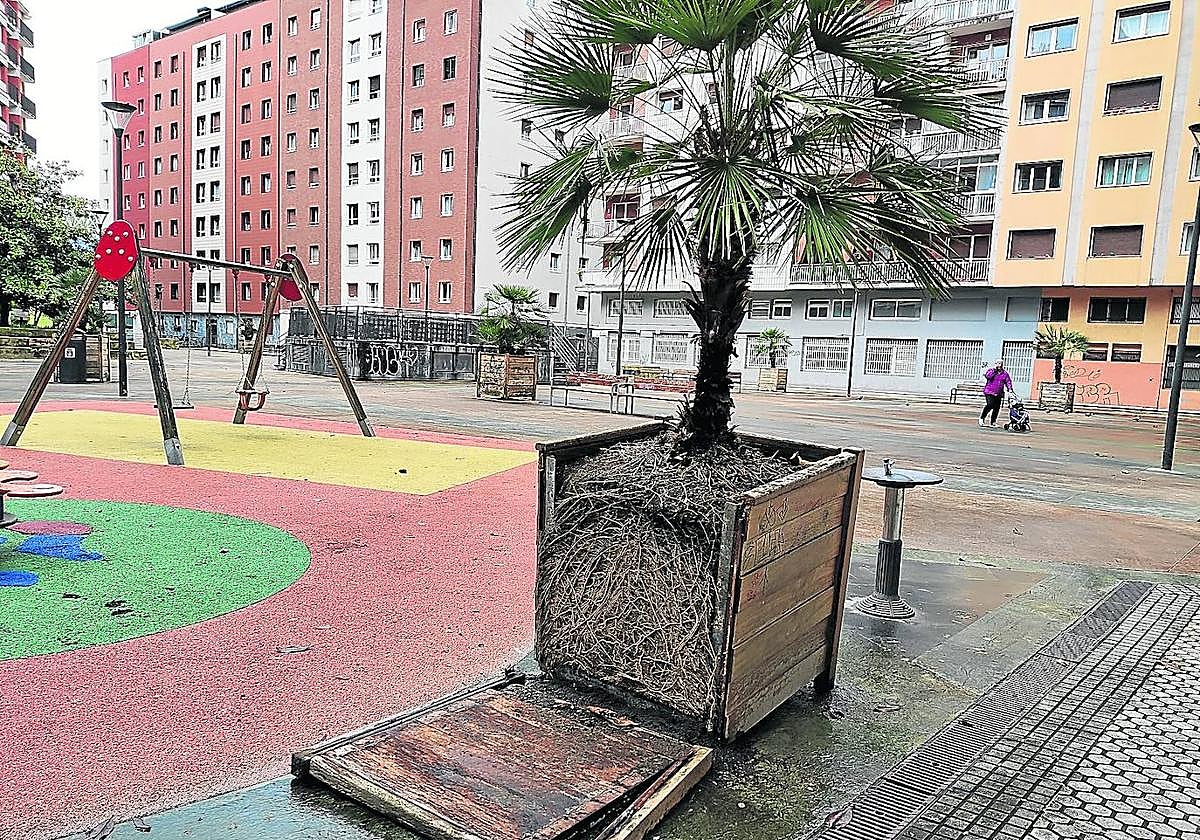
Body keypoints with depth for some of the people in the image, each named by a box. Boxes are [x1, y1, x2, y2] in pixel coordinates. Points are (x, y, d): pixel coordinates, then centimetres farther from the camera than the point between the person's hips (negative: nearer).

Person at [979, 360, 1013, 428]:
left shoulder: (1005, 373, 11)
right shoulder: (991, 370, 1)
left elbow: (1008, 381, 11)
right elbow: (988, 376, -18)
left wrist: (1010, 389, -4)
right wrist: (994, 369, -14)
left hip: (998, 394, 4)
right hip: (989, 392, -4)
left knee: (996, 408, 3)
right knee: (990, 405, -20)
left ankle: (993, 422, 14)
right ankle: (982, 418, -4)